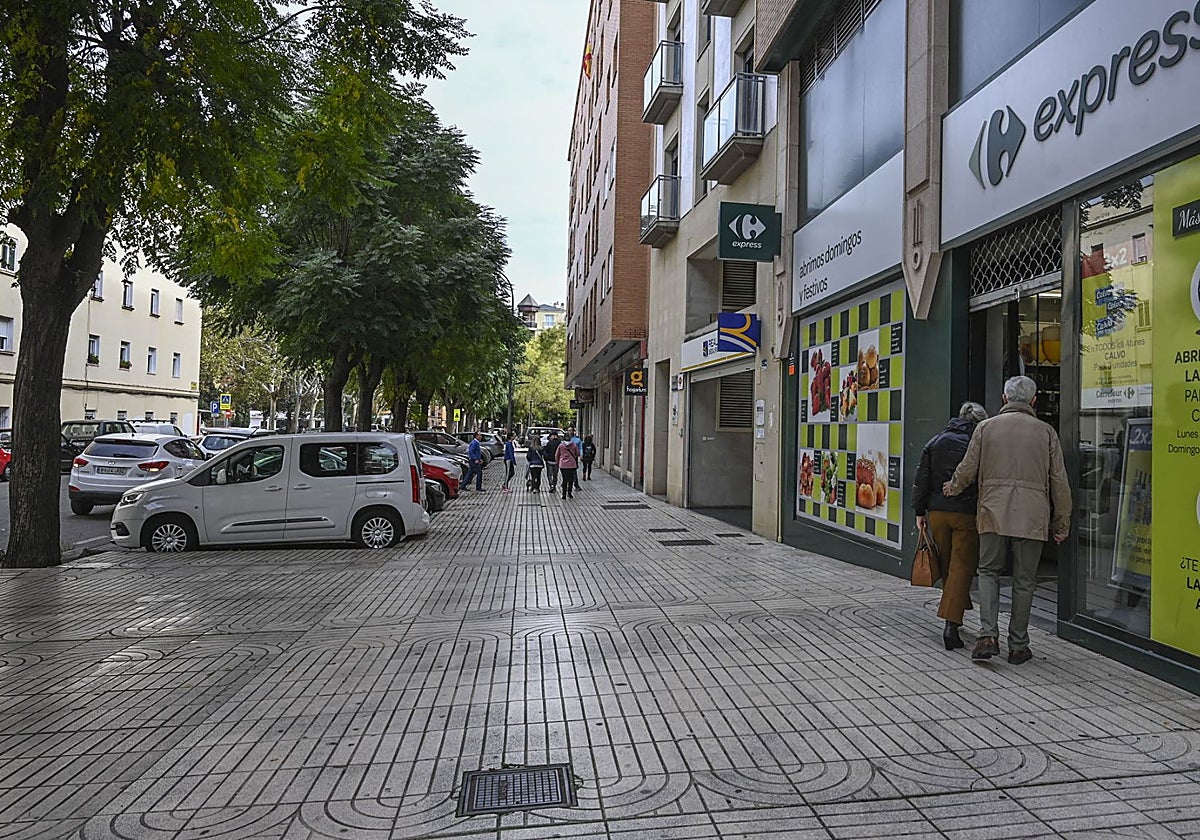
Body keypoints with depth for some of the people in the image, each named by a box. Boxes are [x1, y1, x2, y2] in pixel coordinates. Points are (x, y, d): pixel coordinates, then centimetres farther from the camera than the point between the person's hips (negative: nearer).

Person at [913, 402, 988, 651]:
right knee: (962, 568, -2)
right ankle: (951, 624, -10)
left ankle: (953, 617, 31)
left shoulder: (935, 443, 8)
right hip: (967, 514, -4)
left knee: (947, 566, 17)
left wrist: (920, 512, 11)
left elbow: (921, 481, 7)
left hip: (937, 512, 4)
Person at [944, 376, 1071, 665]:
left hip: (993, 513, 0)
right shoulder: (1046, 431, 4)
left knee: (989, 571, 13)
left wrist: (953, 488, 26)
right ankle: (1018, 645, 17)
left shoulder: (986, 427, 3)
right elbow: (1059, 482, 5)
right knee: (1024, 580, 10)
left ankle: (988, 635, -2)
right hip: (1032, 517, 0)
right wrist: (1062, 523, 13)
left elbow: (967, 470, 5)